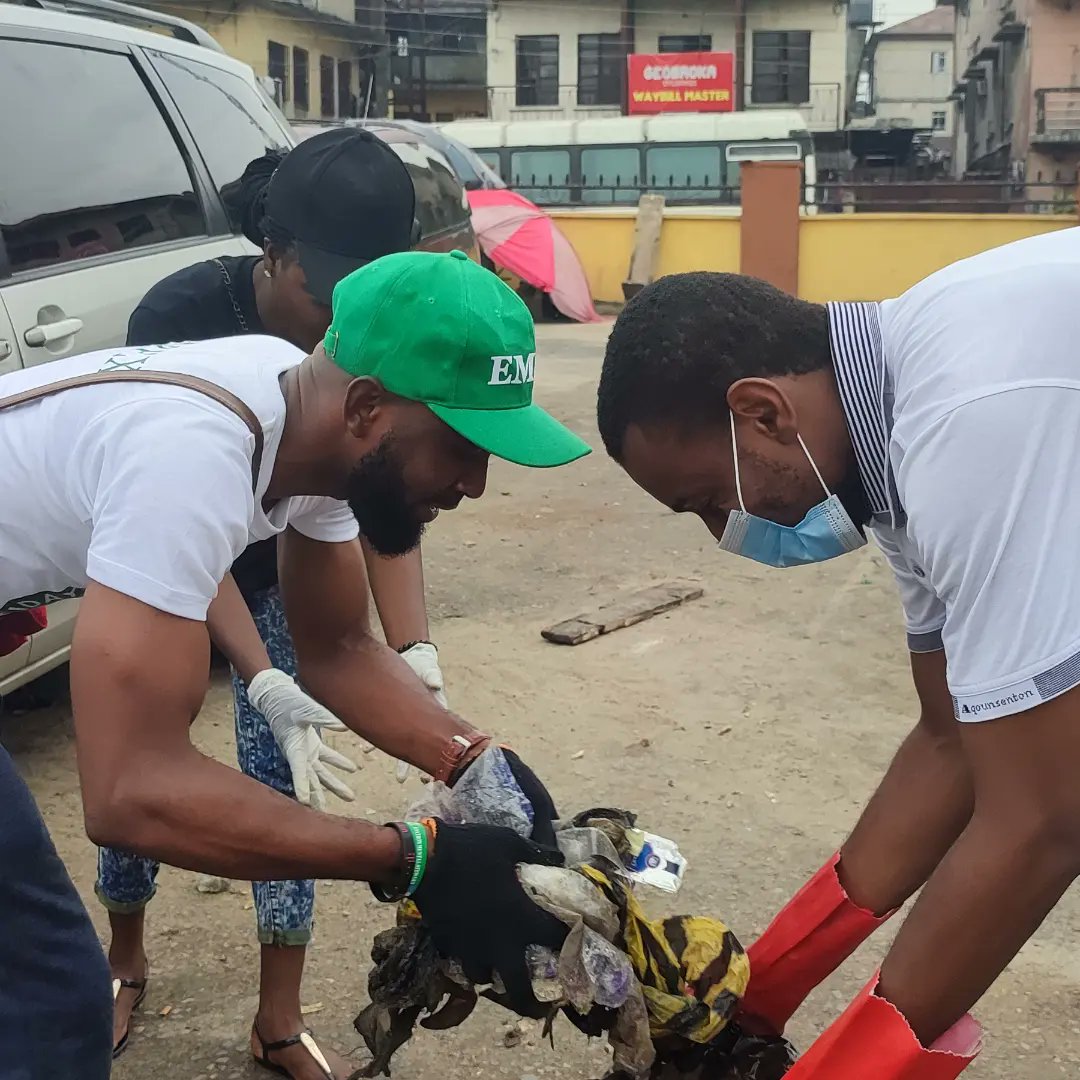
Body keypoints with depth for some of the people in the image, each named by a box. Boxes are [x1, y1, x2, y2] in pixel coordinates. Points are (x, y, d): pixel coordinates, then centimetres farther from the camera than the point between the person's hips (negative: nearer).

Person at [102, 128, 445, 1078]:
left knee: (285, 775, -5)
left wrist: (418, 659, -35)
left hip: (282, 570, 2)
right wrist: (264, 683, -43)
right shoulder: (181, 316, -33)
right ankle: (126, 964, 31)